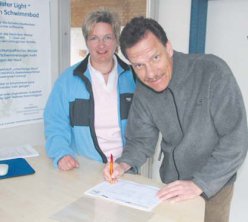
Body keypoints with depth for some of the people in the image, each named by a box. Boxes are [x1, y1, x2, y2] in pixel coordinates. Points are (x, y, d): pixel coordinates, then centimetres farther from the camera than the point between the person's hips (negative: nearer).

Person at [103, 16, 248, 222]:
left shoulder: (212, 72, -24)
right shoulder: (143, 92, -9)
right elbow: (142, 140, -1)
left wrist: (199, 183, -29)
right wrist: (123, 164, -20)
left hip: (213, 185, -3)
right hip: (171, 185, 4)